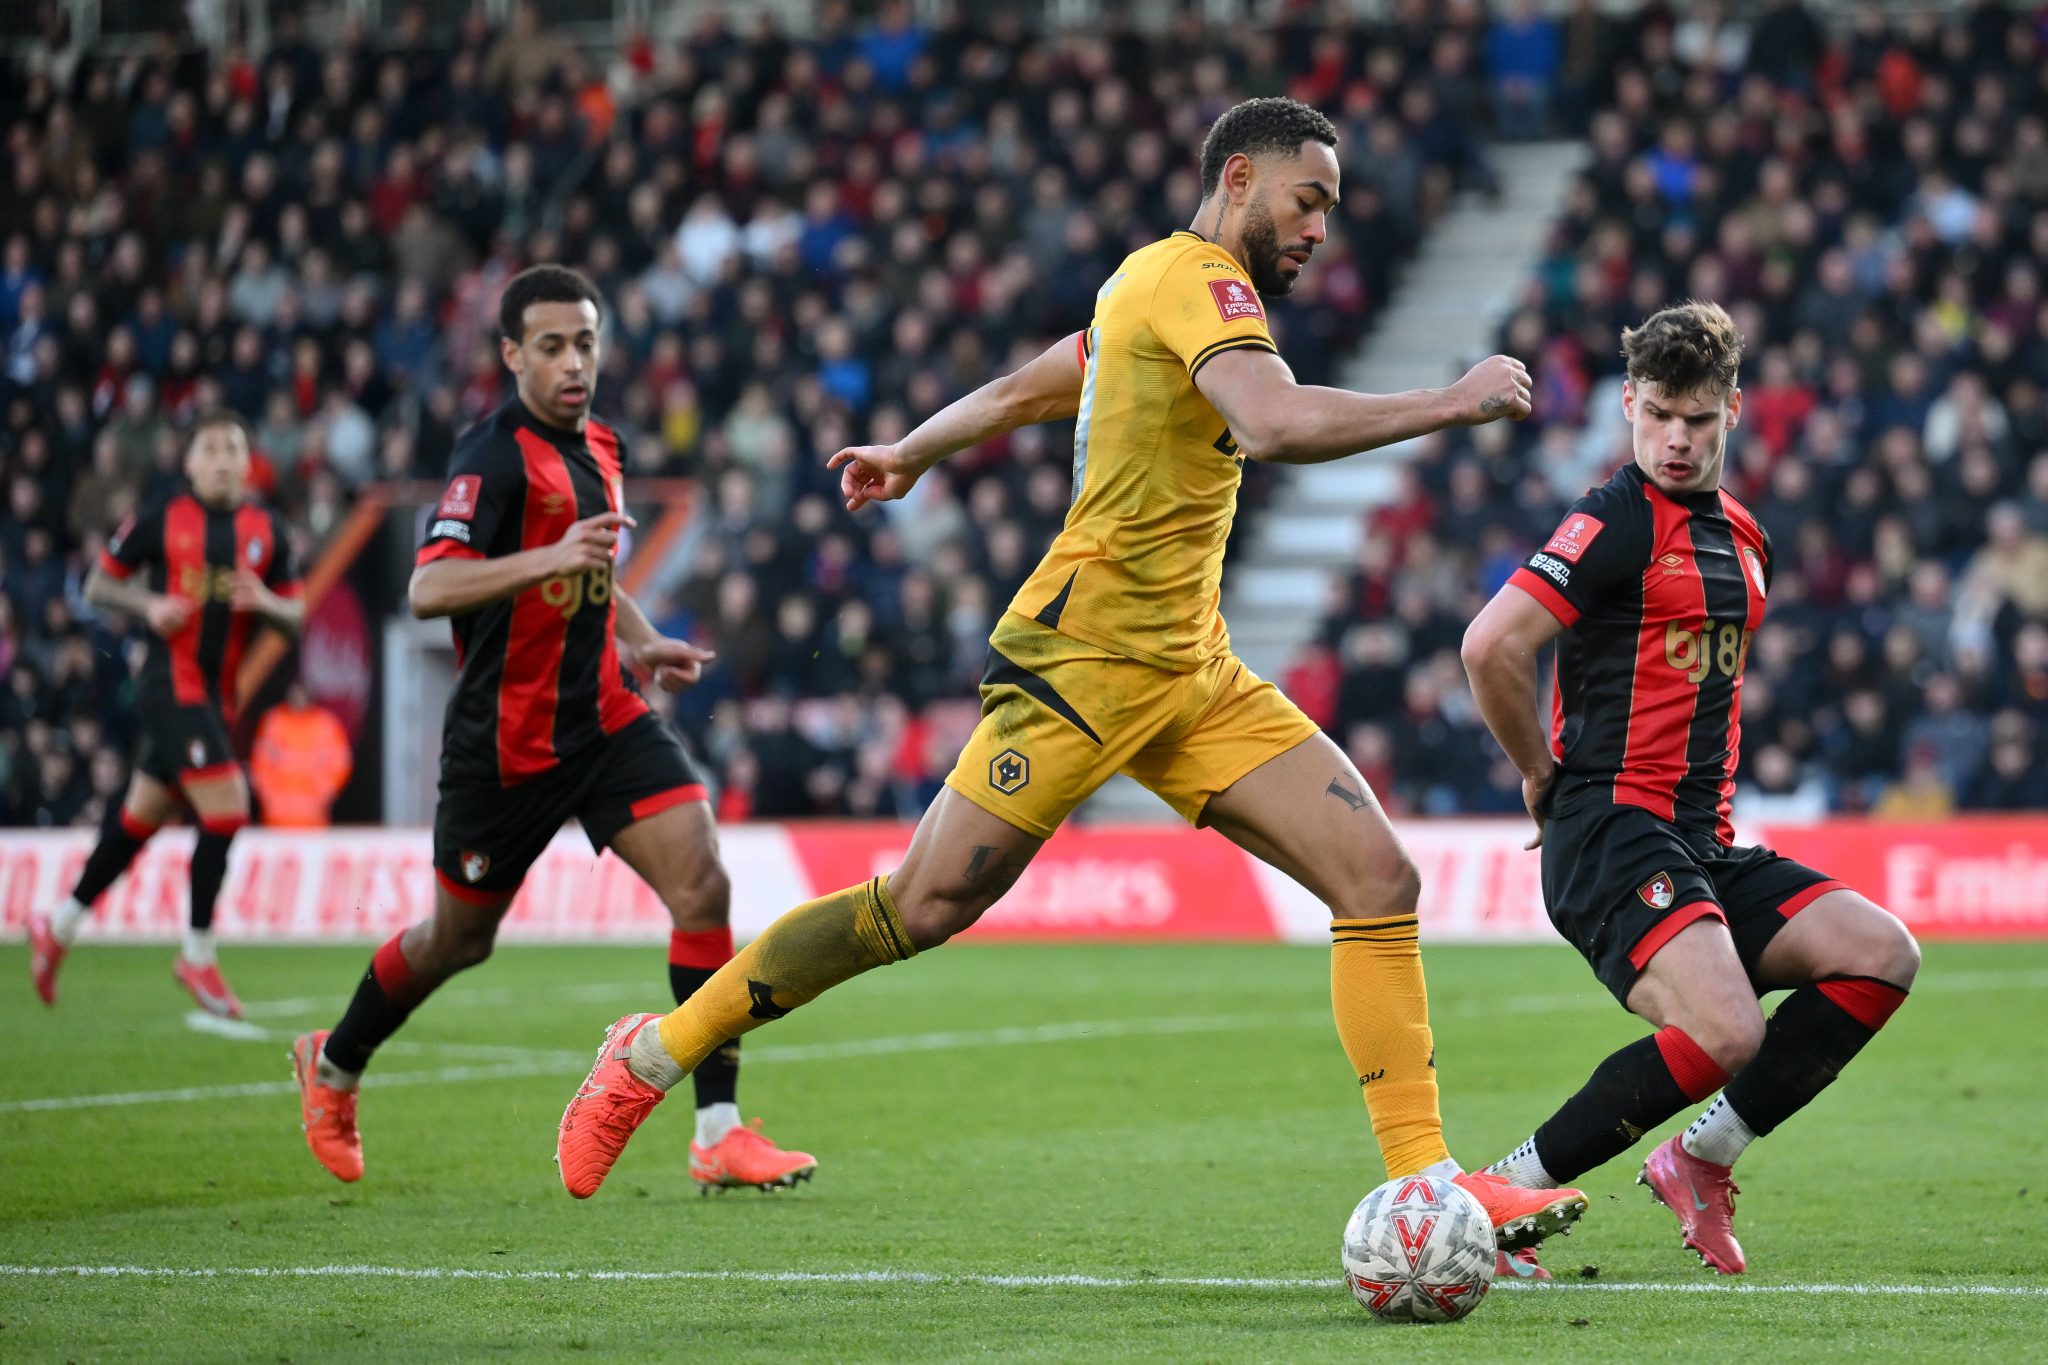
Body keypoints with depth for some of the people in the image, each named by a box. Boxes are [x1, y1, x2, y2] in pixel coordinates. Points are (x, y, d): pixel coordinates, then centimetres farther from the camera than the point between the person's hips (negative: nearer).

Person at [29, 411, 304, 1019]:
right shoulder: (163, 520, -2)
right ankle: (198, 956, -4)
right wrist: (148, 605, -12)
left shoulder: (266, 530, 8)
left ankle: (59, 927, 30)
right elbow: (99, 584, 6)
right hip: (171, 686, -5)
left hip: (217, 695, 6)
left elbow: (295, 616, 11)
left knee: (143, 813, 14)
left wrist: (266, 603, -11)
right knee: (226, 807, -16)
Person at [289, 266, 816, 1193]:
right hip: (506, 739, -6)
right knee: (460, 937, 10)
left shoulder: (597, 448, 11)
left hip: (605, 718, 6)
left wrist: (641, 644, 11)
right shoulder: (495, 457, -15)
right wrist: (549, 559, -39)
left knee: (702, 884, -13)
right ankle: (333, 1065, 39)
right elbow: (428, 589, -29)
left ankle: (719, 1132, -12)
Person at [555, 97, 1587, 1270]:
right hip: (1087, 658, -10)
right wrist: (1451, 403, -24)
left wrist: (910, 453, 47)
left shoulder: (1162, 281, 18)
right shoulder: (1196, 277, -13)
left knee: (1380, 880, -4)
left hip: (1188, 674, 10)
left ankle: (1423, 1182, -5)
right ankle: (656, 1053, 12)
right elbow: (1275, 424, -32)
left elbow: (1023, 391, 31)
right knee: (922, 908, -5)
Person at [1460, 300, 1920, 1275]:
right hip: (1613, 834, -8)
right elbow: (1492, 646, -19)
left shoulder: (1742, 537, 18)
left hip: (1705, 844, 8)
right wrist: (1546, 777, -6)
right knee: (1725, 1032, -27)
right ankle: (1502, 1195, -15)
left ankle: (1700, 1159, 1)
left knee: (1881, 955, -5)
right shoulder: (1615, 523, -8)